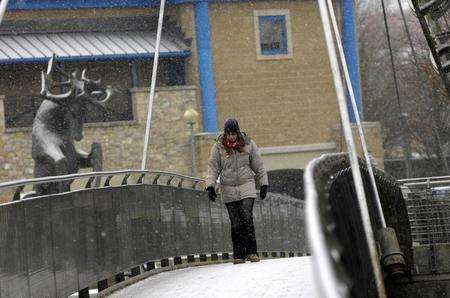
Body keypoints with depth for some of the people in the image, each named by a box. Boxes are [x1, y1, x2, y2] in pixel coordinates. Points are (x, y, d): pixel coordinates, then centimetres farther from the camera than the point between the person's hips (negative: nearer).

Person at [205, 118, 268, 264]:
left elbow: (258, 165, 11)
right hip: (228, 189, 1)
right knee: (235, 223, 0)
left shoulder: (248, 144, 3)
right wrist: (210, 185, -9)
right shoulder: (218, 146, 1)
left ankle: (251, 252, -12)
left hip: (247, 187, -1)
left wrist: (263, 184, 12)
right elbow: (213, 167, 2)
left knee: (247, 218, -14)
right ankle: (238, 255, 6)